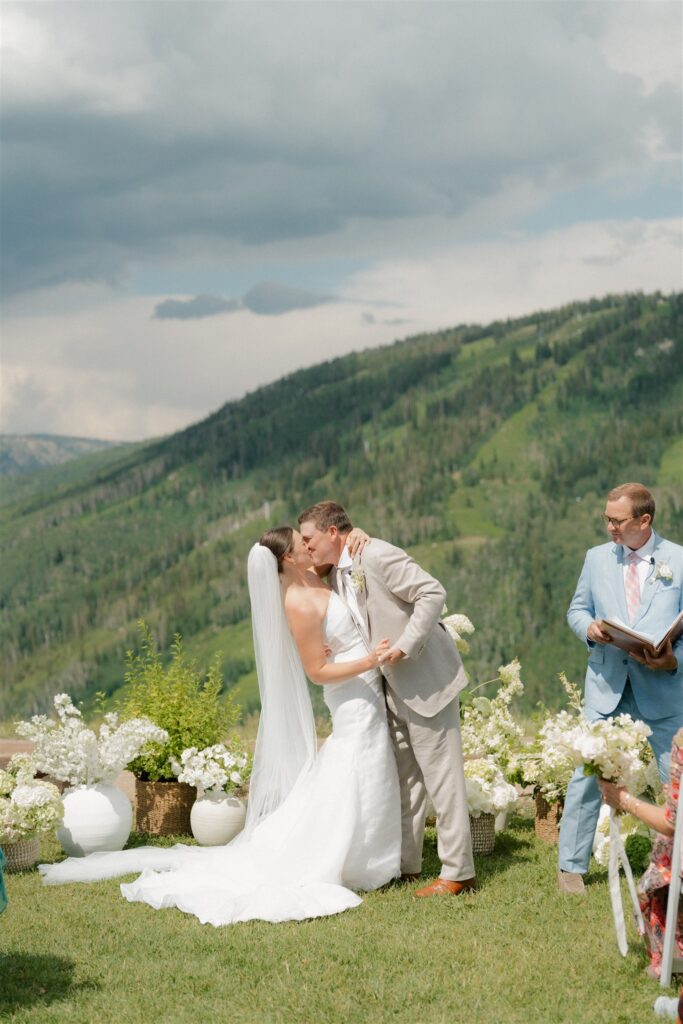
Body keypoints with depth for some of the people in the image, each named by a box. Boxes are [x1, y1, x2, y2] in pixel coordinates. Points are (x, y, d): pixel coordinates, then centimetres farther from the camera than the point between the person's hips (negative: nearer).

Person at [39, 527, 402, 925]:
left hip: (369, 692, 9)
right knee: (352, 788, -5)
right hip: (355, 700, -9)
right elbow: (318, 671, -19)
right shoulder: (299, 605, -23)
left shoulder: (315, 576, 0)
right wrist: (369, 661, -28)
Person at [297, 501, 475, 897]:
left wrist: (403, 647, -24)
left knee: (441, 774, -4)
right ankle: (405, 864, 24)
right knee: (403, 778, 15)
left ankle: (458, 873, 1)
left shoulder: (378, 556, -17)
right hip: (394, 687, 9)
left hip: (426, 679, -9)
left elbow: (433, 594, -21)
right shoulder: (337, 574, 10)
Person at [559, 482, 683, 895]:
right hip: (607, 684, 2)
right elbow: (577, 609, 15)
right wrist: (589, 628, -7)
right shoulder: (597, 558, 8)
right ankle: (572, 865, 13)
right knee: (588, 772, 3)